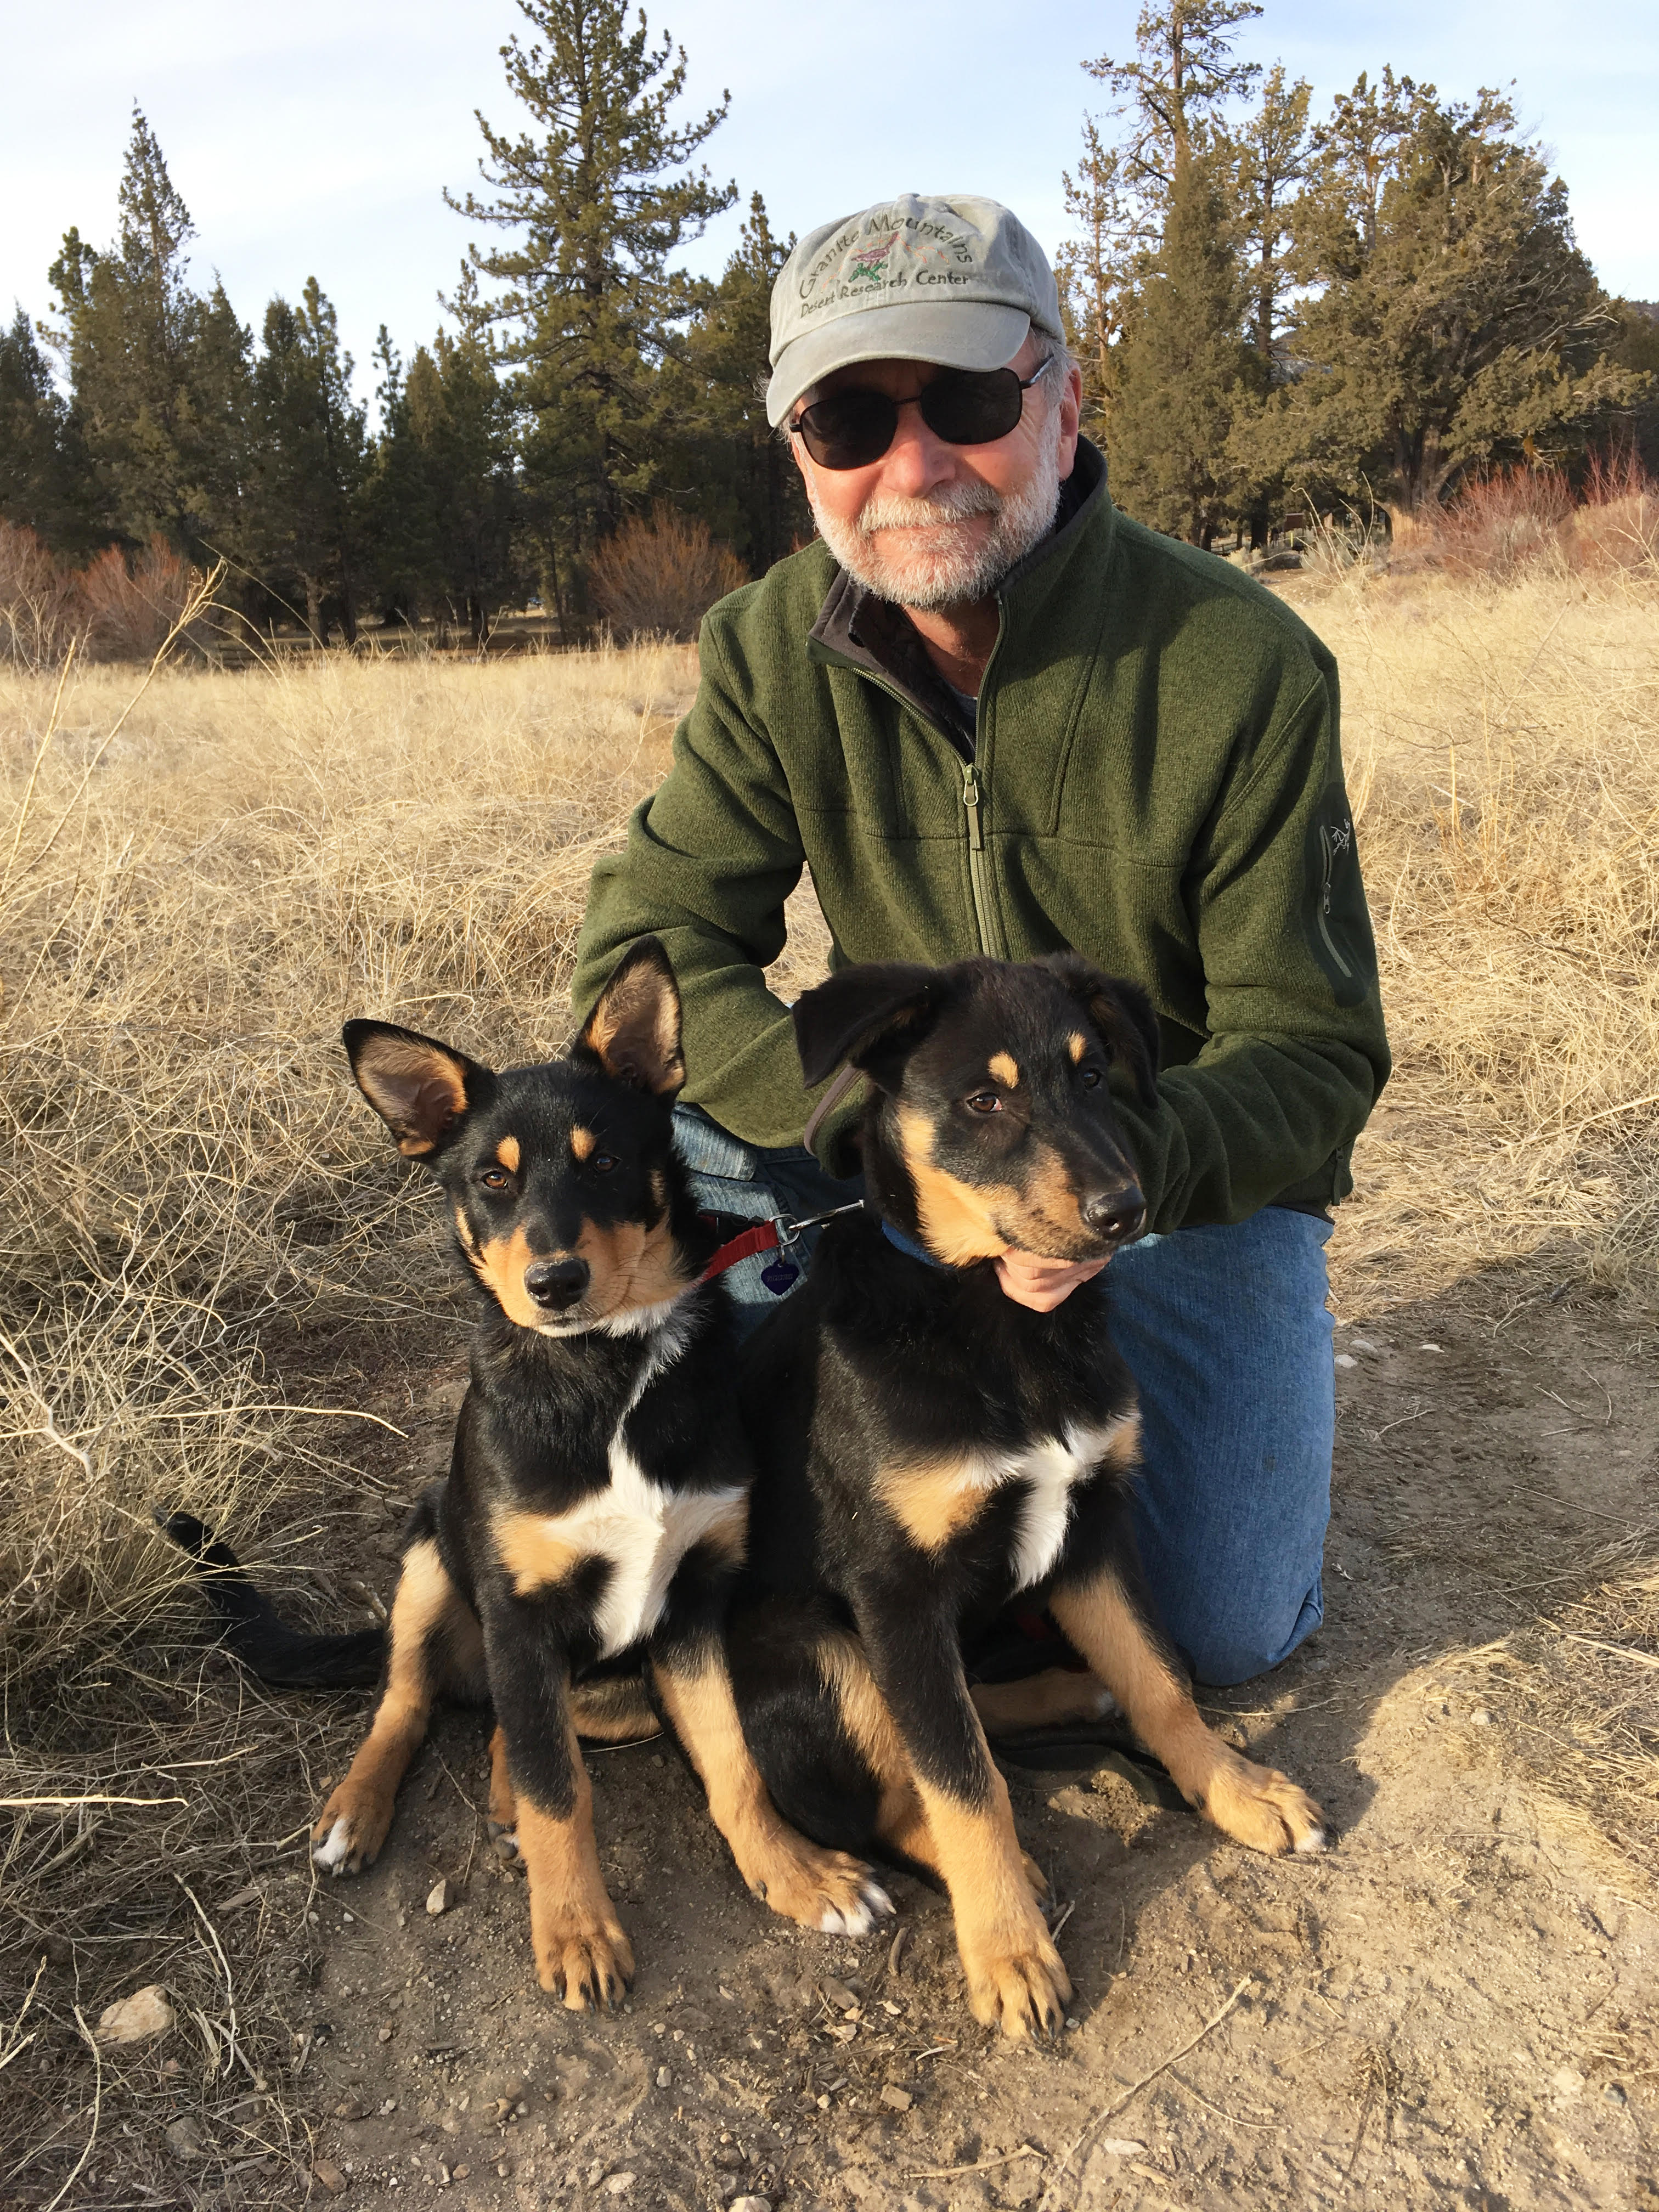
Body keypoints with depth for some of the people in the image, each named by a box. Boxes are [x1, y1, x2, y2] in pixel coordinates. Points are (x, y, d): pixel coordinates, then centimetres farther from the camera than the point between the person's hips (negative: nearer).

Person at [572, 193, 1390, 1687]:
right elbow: (644, 946, -18)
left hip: (1193, 1171, -2)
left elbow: (1313, 1053, -19)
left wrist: (1120, 1167, -41)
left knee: (1222, 1631, -9)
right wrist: (878, 1112, -36)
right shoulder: (772, 654, -13)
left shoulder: (1245, 668, -22)